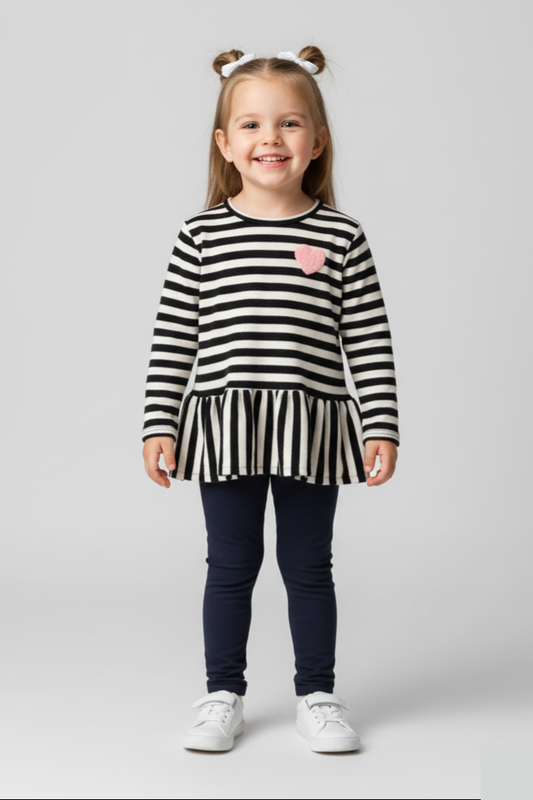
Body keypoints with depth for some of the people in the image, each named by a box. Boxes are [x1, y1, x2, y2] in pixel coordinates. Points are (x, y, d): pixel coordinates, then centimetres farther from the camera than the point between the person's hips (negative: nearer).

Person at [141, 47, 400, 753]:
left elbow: (370, 343, 0)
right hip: (225, 428, 0)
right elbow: (173, 338, 2)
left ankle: (317, 696, 26)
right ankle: (223, 695, 26)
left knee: (308, 567, 11)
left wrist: (382, 427, -4)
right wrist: (159, 424, -1)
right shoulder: (202, 236, 0)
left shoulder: (342, 238, -1)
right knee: (230, 568, 11)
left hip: (312, 429, 0)